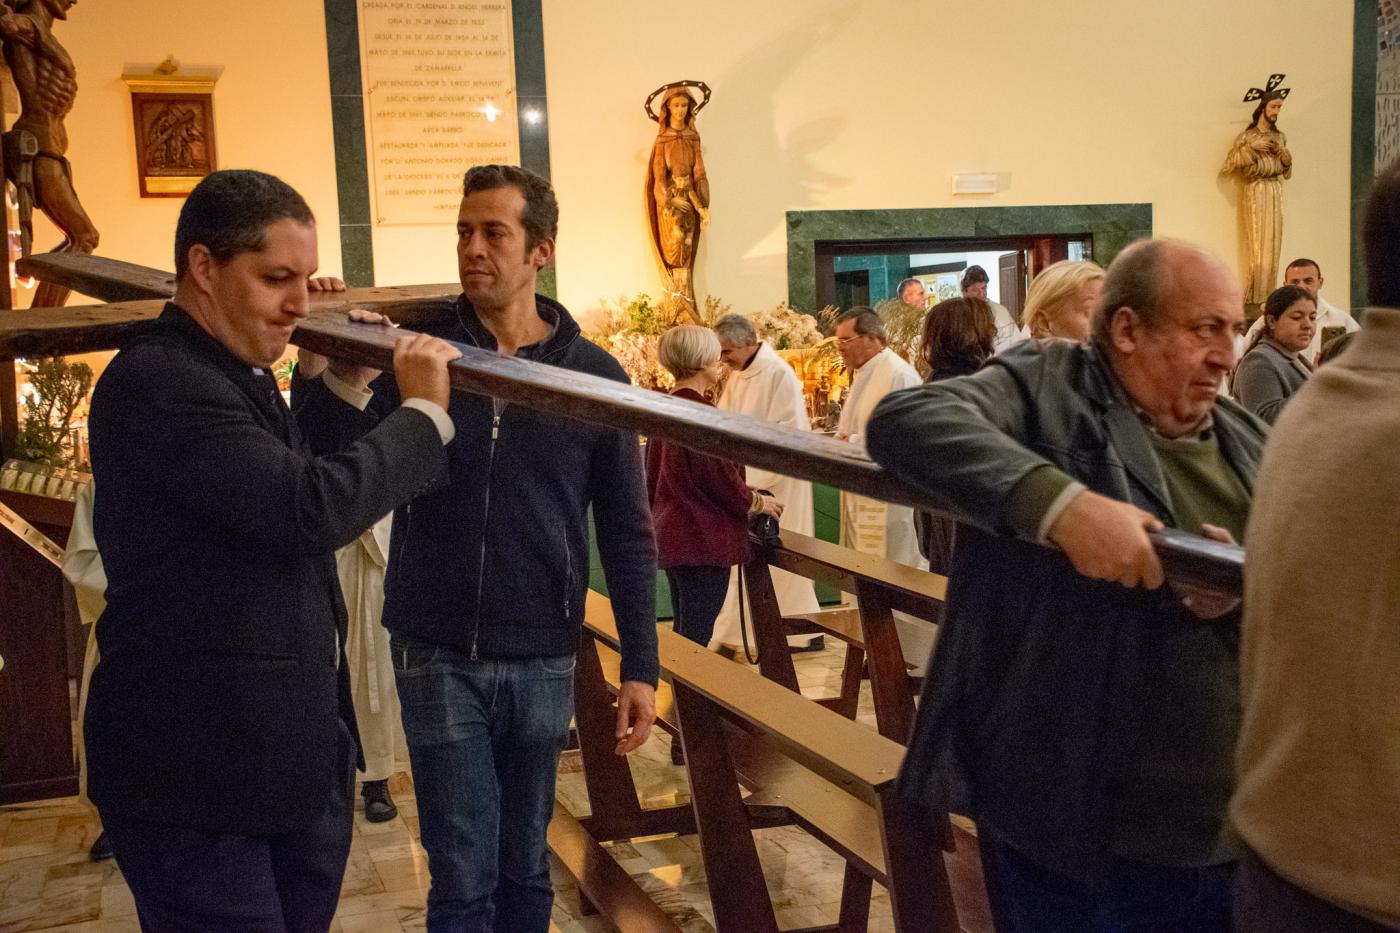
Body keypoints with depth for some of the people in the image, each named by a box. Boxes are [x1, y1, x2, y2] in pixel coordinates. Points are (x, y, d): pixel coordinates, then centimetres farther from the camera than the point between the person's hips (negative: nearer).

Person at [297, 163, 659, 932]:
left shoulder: (594, 374, -2)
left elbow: (626, 531, 2)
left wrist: (640, 666, -1)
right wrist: (336, 378, -26)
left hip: (542, 660, 1)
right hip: (438, 655, -1)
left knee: (524, 867, 15)